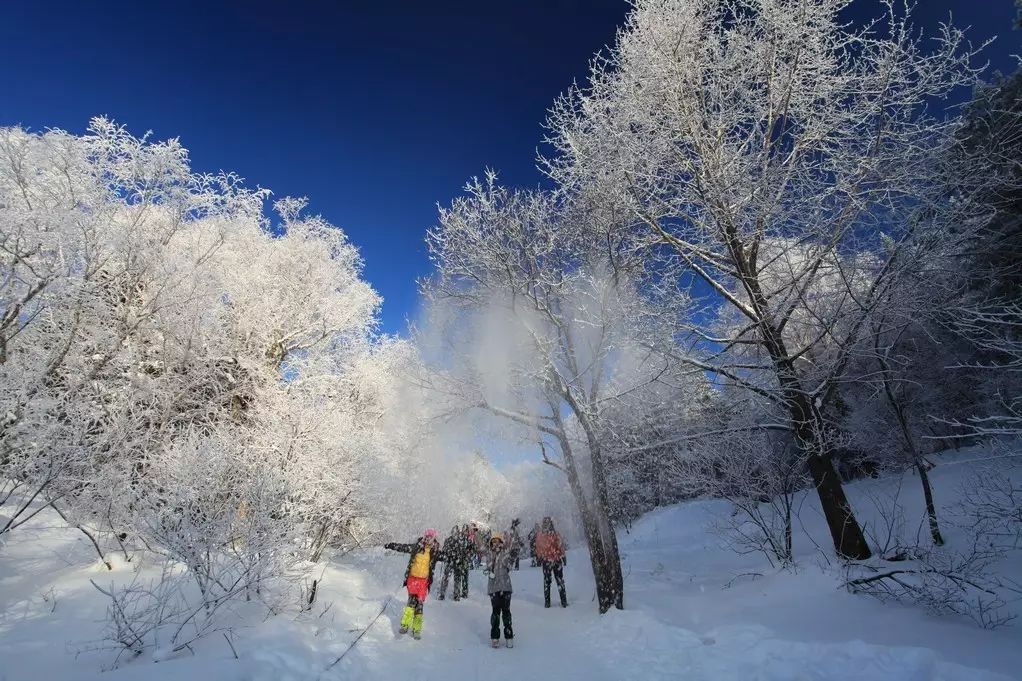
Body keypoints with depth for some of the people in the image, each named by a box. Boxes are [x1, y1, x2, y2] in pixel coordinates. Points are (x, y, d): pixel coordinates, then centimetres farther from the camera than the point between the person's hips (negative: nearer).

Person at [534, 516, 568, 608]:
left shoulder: (539, 534, -8)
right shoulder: (555, 534, -15)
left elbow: (537, 548, 3)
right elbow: (561, 546, -8)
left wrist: (539, 558, 14)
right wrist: (563, 557, 3)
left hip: (545, 560, 2)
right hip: (557, 560, -2)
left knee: (546, 581, 12)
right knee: (560, 580, 9)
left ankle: (547, 603, 14)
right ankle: (564, 602, 11)